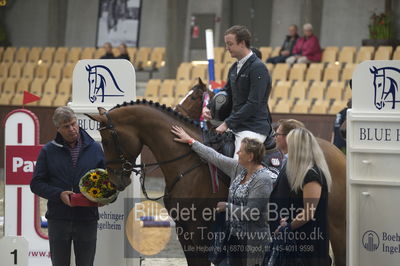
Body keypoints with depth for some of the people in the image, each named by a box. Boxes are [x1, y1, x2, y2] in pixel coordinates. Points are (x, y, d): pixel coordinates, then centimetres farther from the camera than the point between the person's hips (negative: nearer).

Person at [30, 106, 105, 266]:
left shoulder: (95, 149, 5)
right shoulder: (49, 151, 2)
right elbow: (36, 184, 0)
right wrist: (59, 194, -16)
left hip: (87, 219, 1)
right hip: (58, 219, -1)